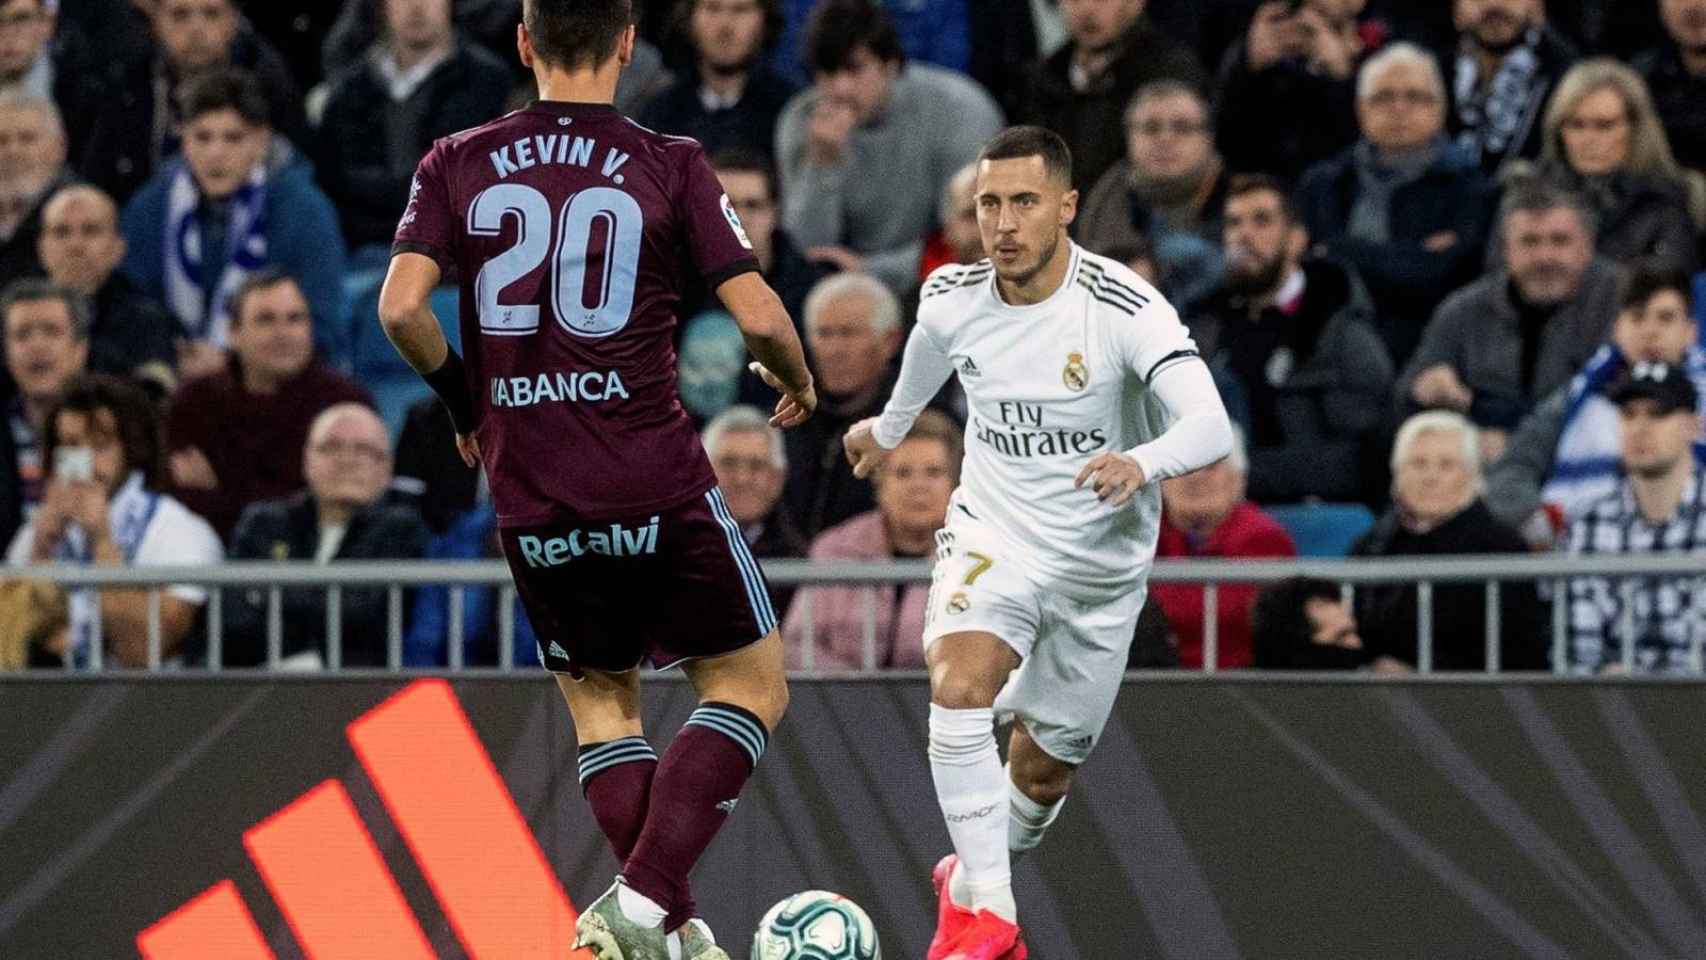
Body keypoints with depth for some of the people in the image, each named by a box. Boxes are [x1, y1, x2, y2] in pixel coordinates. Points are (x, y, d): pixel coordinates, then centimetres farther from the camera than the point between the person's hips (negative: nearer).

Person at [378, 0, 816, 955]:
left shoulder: (458, 165, 2)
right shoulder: (669, 166, -4)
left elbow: (402, 307, -7)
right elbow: (759, 315, -8)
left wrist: (462, 396, 12)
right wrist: (799, 382, 13)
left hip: (531, 500, 3)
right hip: (657, 482, -3)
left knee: (601, 701, 20)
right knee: (753, 686, 10)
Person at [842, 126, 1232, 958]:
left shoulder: (1126, 309, -24)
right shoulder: (952, 299, -10)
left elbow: (1209, 426, -36)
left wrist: (1142, 462, -57)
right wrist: (888, 426, 36)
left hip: (1101, 567, -1)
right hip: (993, 537, 1)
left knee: (1043, 770, 11)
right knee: (958, 687, -29)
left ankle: (978, 873, 45)